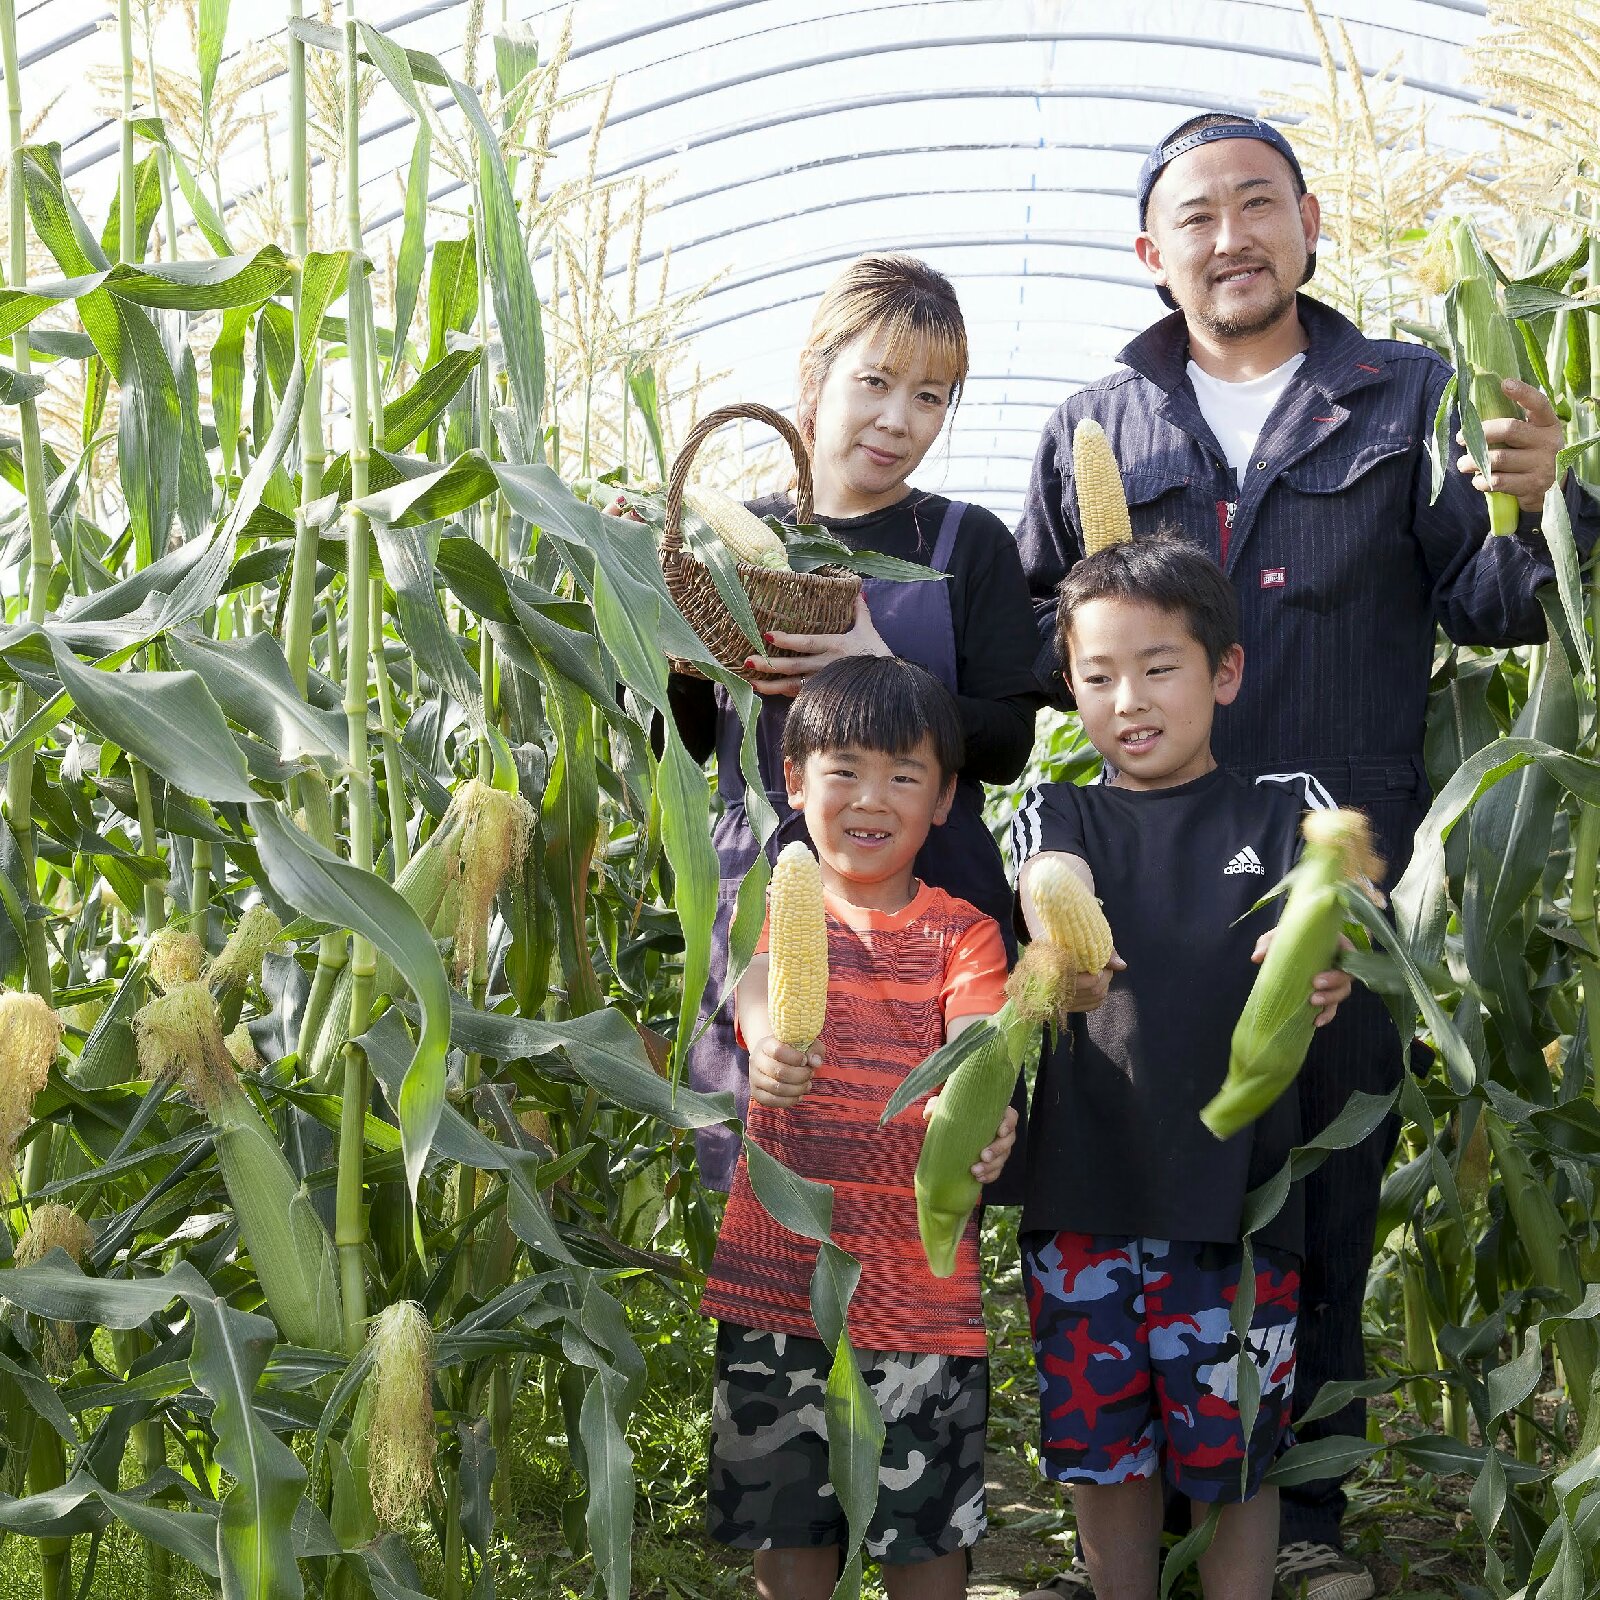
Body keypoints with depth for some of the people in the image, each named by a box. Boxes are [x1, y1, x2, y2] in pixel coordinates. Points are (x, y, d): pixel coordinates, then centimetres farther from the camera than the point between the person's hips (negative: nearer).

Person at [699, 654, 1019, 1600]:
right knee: (787, 1524, 11)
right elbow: (759, 986, -17)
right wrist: (768, 1045, -41)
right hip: (779, 1266, 1)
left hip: (919, 1277, -1)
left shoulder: (961, 934, 3)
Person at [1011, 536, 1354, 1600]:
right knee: (1105, 1449, 12)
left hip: (1236, 1193, -1)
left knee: (1234, 1457, 6)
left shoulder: (1277, 821, 5)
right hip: (1084, 1193, 2)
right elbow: (1050, 887, -15)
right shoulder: (1061, 816, 7)